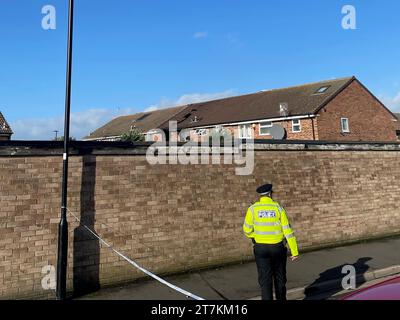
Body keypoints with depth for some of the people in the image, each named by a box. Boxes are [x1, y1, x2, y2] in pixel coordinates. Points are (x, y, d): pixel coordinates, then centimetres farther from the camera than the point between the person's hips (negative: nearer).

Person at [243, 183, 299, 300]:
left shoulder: (253, 209, -6)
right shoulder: (278, 208, -6)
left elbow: (247, 230, -1)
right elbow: (288, 230, -8)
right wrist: (294, 251, -4)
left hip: (261, 248, -1)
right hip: (278, 247, 1)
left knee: (265, 279, 3)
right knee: (279, 277, 20)